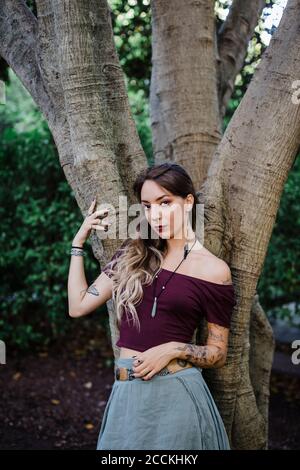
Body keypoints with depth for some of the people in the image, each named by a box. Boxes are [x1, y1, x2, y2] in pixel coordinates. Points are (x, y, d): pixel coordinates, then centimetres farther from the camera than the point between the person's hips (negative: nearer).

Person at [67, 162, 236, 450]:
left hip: (176, 394, -4)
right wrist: (79, 241, 9)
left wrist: (175, 349, -17)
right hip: (126, 395, 4)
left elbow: (218, 354, 0)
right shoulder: (132, 253, 6)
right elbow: (78, 306, 6)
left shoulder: (213, 270, -6)